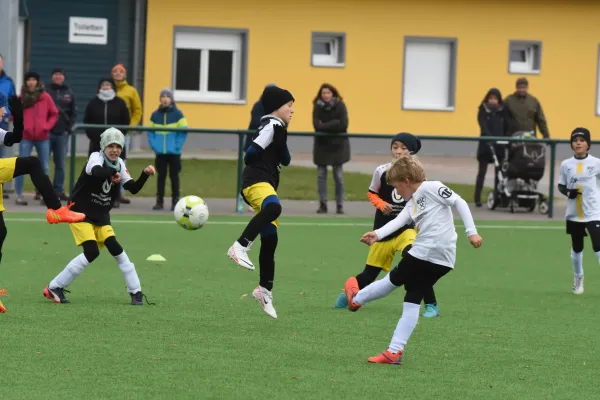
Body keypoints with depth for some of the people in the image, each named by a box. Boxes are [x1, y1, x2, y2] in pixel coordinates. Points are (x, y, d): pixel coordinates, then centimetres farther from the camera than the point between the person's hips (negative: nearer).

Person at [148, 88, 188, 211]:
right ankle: (159, 201, 9)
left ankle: (175, 201, 10)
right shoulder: (155, 115, 5)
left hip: (173, 152, -2)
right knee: (161, 176, 6)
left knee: (174, 176, 4)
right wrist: (153, 144, -5)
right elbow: (151, 131, 9)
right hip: (160, 152, 2)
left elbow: (183, 131, -4)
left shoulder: (178, 114, -2)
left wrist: (177, 145, -12)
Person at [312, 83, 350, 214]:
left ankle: (340, 205, 6)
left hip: (338, 145, -1)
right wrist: (334, 124, -20)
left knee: (338, 176, 0)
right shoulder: (317, 107, -3)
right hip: (322, 144, 1)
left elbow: (343, 125, -15)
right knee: (321, 175, 1)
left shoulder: (340, 106, -6)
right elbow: (317, 125, -14)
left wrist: (325, 126, -15)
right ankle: (323, 205, 7)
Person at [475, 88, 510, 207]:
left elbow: (507, 128, 7)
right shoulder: (483, 110, -1)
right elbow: (483, 126, -14)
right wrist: (489, 137, -29)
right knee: (482, 172, 2)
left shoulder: (502, 111, 7)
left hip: (499, 145, 2)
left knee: (499, 172, 1)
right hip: (486, 144, -2)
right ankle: (477, 198, 4)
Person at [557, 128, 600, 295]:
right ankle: (578, 278, 34)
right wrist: (568, 192, -12)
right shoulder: (566, 165, 1)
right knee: (576, 247, 15)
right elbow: (561, 186, 9)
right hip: (573, 213, 3)